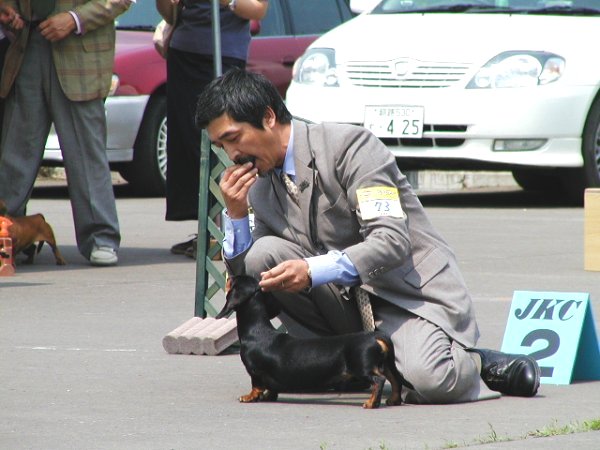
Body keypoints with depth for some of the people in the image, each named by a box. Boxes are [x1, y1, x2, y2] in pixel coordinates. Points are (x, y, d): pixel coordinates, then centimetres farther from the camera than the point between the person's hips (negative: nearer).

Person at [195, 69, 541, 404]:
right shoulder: (260, 186, 8)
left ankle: (480, 364, 1)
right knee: (263, 254, -16)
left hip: (413, 295, -6)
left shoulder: (348, 145, -13)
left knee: (424, 381, -35)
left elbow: (393, 242, -23)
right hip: (346, 301, 6)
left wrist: (313, 270, -35)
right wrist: (236, 213, -7)